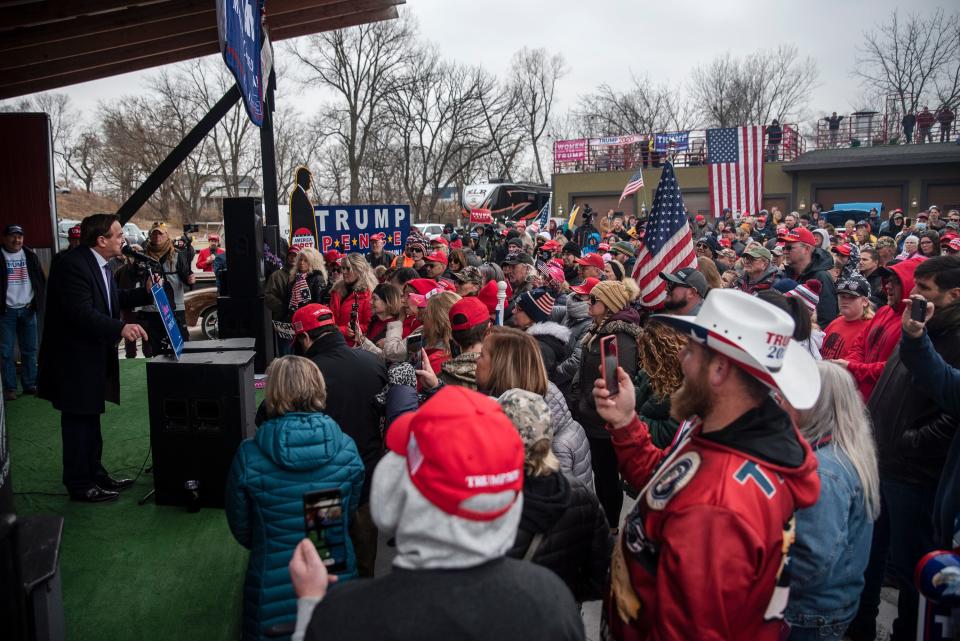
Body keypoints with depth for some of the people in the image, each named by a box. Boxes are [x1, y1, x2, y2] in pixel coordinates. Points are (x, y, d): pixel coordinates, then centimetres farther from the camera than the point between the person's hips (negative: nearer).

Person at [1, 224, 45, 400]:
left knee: (30, 350, 6)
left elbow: (41, 280, 9)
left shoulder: (30, 255, 7)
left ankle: (30, 385, 13)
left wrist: (39, 303, 0)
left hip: (28, 310, 3)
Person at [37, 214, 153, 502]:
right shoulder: (72, 265, -23)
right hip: (74, 359, -10)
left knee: (90, 417, 19)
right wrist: (121, 327, -41)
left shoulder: (99, 264, 7)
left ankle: (95, 473, 32)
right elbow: (82, 313, -31)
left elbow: (112, 299, 16)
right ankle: (80, 484, 14)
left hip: (94, 355, 10)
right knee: (78, 421, 2)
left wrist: (145, 293, 6)